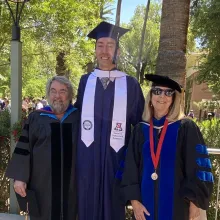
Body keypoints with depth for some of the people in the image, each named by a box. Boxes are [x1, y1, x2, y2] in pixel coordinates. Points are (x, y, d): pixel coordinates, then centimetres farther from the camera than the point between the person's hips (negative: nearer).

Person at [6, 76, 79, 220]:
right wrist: (19, 177, -7)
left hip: (71, 183, 1)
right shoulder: (36, 118, 2)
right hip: (41, 182, 0)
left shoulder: (79, 118, 3)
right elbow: (23, 148, 0)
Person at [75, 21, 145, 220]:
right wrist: (75, 150, 7)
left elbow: (140, 121, 4)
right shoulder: (85, 81, 7)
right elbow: (77, 113, 12)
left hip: (116, 154, -1)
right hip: (87, 154, 2)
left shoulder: (131, 84, 0)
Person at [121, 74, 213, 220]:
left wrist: (195, 201, -8)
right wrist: (134, 199, -4)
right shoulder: (140, 129, 4)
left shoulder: (186, 128, -5)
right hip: (146, 202, 3)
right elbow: (131, 167, 3)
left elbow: (200, 166, -6)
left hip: (176, 204, -2)